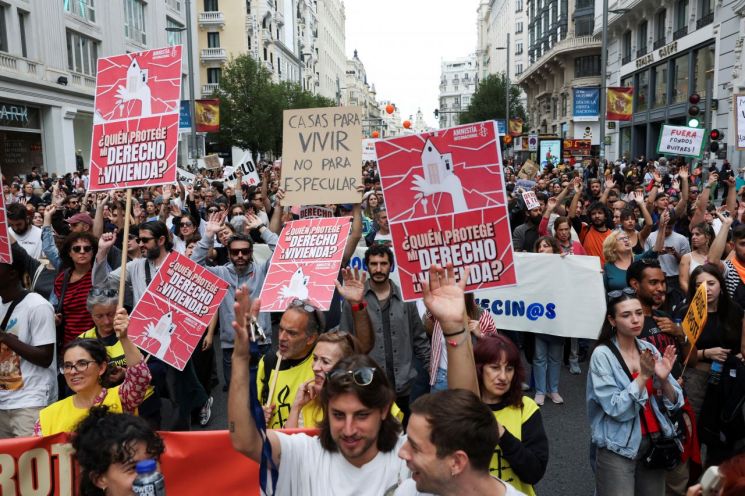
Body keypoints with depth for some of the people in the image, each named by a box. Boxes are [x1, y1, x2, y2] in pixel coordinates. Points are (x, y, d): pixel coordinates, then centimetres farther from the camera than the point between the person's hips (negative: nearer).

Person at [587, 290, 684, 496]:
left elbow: (674, 403, 1)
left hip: (653, 443, 5)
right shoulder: (602, 354, -14)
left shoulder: (650, 349, 1)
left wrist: (664, 379, -18)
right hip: (618, 449, -5)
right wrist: (643, 376, -23)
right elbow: (616, 409, -19)